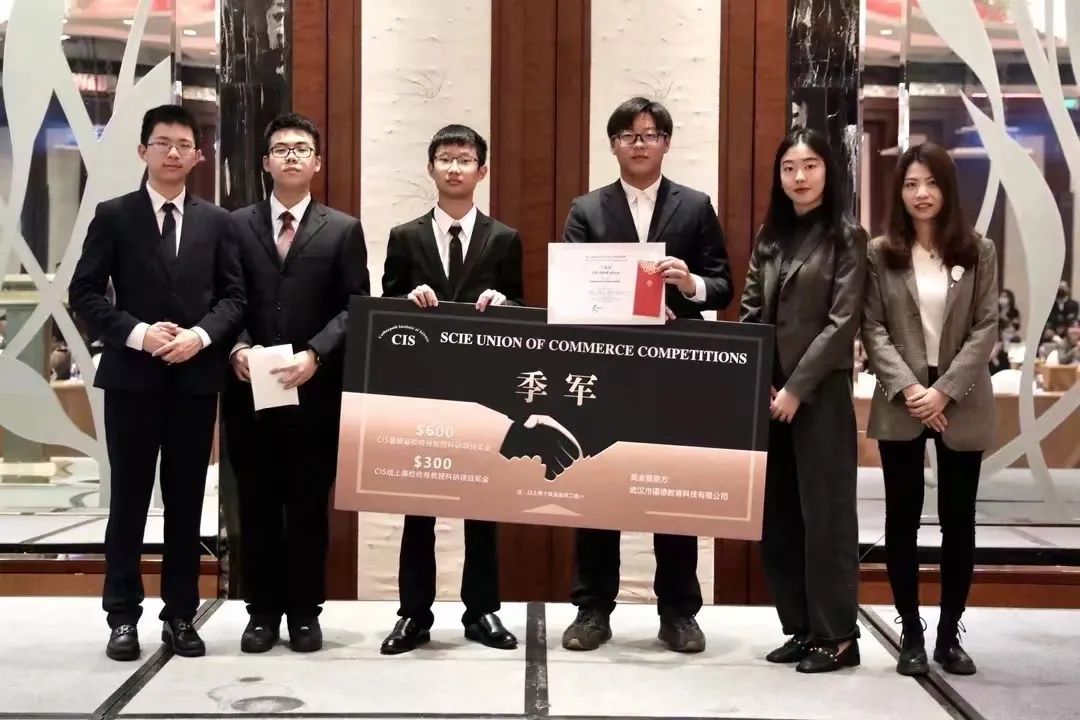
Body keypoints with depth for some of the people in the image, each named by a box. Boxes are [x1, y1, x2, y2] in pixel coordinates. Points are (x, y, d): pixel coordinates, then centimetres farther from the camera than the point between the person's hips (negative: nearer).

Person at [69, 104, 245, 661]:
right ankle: (123, 616, 12)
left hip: (197, 377, 2)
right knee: (129, 497, 4)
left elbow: (234, 296, 6)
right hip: (132, 376, -2)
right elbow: (84, 293, -2)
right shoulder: (113, 215, 2)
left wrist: (201, 335, -12)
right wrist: (136, 333, -15)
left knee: (186, 499, 8)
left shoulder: (216, 221, 8)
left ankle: (180, 615, 17)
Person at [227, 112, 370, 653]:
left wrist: (315, 355, -15)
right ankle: (263, 611, 17)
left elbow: (355, 308, -1)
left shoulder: (343, 230, 6)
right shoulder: (237, 225, 10)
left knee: (309, 504, 6)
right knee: (257, 504, 7)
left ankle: (305, 612, 16)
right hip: (252, 386, 1)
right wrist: (237, 348, -12)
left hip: (316, 387, -1)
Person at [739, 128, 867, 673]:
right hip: (767, 390, 6)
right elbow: (750, 313, 10)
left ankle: (838, 635, 8)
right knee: (776, 514, 8)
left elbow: (842, 322, -10)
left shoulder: (847, 237, -3)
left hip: (820, 393, -6)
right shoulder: (771, 235, 13)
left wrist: (797, 388, -14)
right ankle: (801, 628, 18)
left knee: (824, 511, -1)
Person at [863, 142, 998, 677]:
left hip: (961, 404, 0)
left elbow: (986, 329, -3)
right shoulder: (880, 253, 2)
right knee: (903, 517, 4)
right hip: (901, 404, 0)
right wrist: (907, 388, -14)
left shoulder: (978, 251, 2)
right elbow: (873, 329, -2)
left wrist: (944, 390, -13)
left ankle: (949, 633, 18)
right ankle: (911, 634, 15)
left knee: (958, 518, 6)